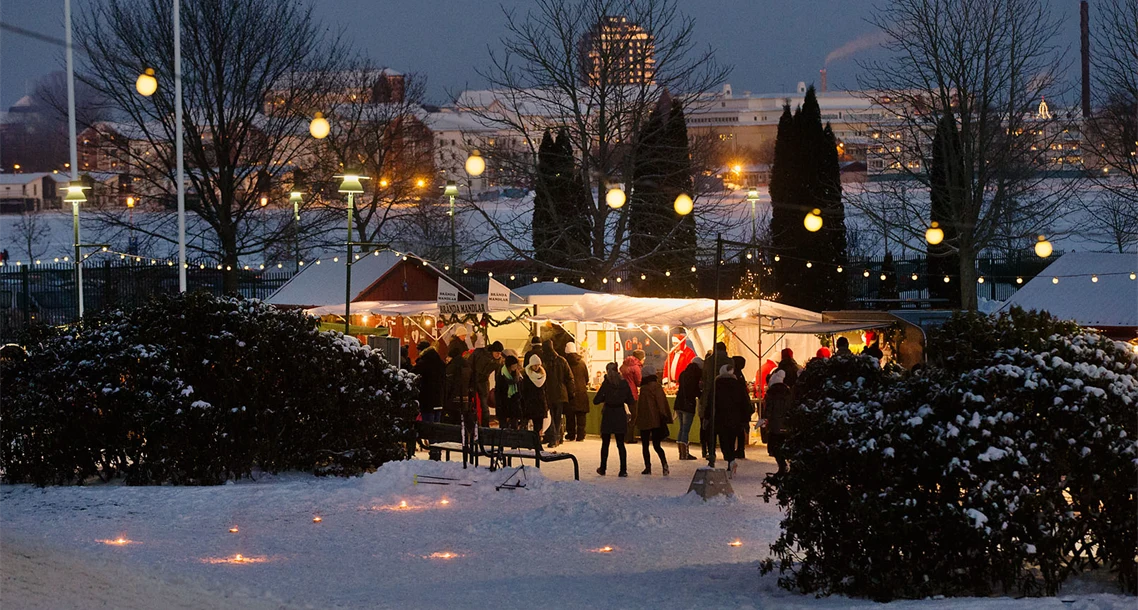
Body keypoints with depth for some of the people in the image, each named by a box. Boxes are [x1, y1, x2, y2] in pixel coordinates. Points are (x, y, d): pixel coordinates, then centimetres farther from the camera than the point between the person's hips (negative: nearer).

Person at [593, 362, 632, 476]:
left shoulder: (606, 384, -9)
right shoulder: (624, 383, -2)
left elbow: (596, 401, -9)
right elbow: (631, 401, 1)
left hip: (608, 415, -2)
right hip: (620, 415, 2)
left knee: (605, 443, 12)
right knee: (620, 443, 6)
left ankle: (603, 468, 18)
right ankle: (623, 470, 0)